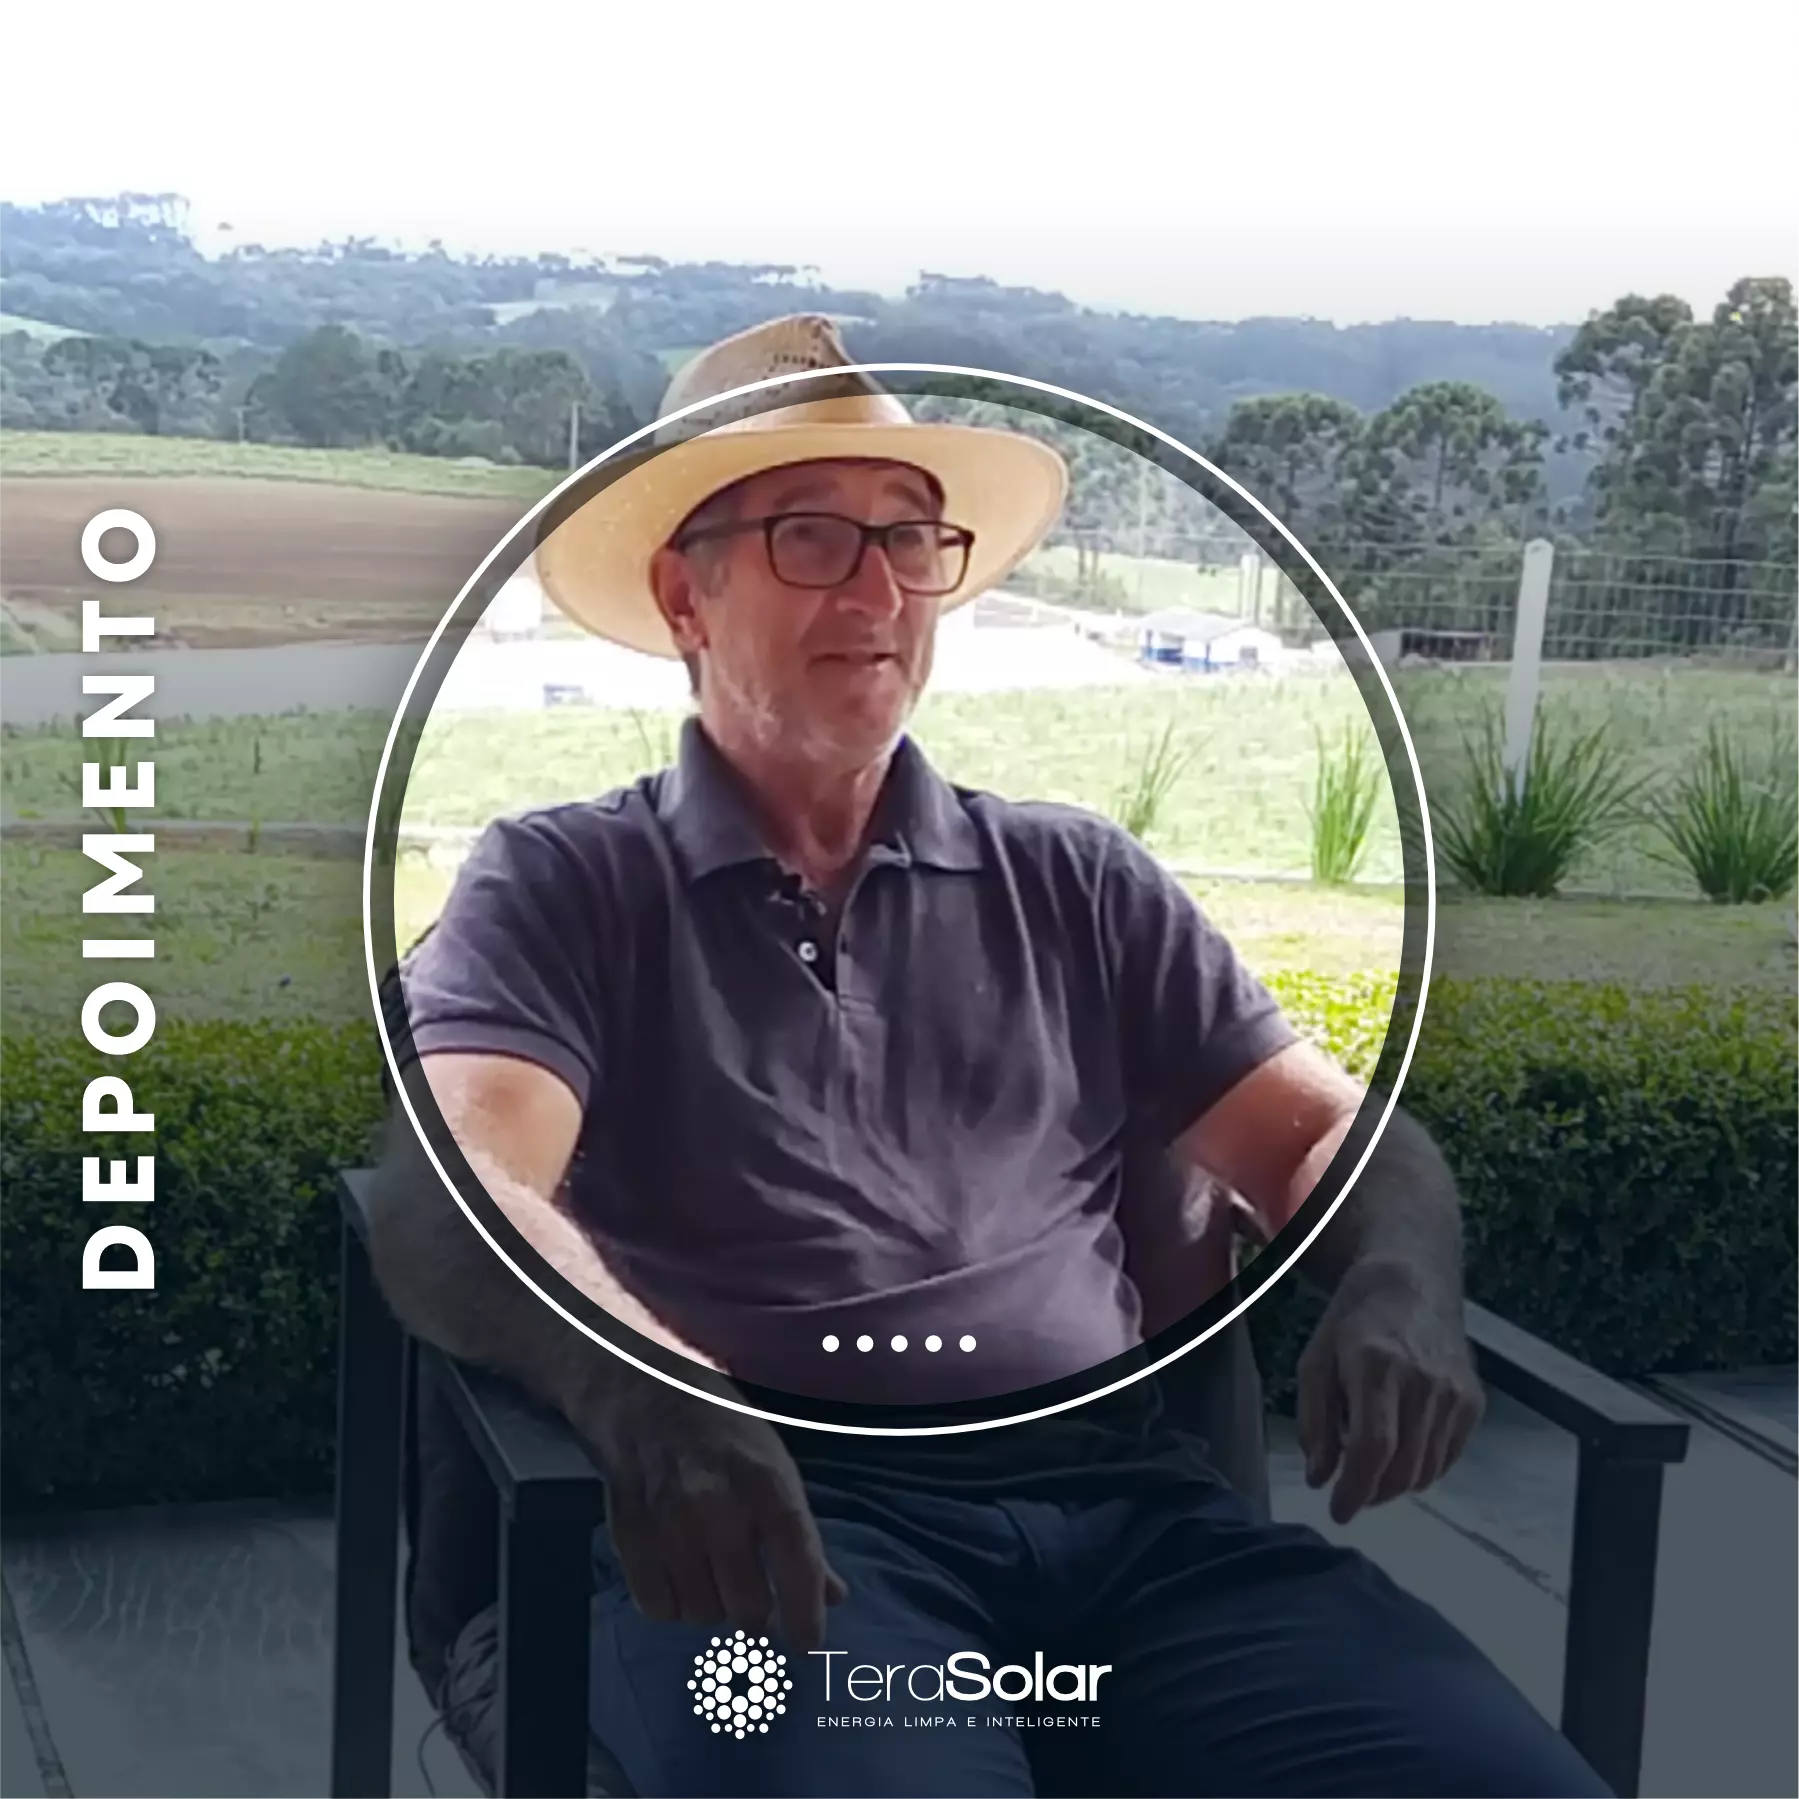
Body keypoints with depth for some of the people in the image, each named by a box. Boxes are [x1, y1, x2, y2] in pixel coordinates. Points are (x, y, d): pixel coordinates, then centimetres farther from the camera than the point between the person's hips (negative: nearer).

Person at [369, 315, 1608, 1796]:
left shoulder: (1079, 884, 21)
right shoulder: (562, 888, 10)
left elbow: (1335, 1133, 18)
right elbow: (454, 1197, -7)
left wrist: (1398, 1282, -7)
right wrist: (642, 1391, -29)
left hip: (1112, 1493, 4)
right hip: (781, 1516, -3)